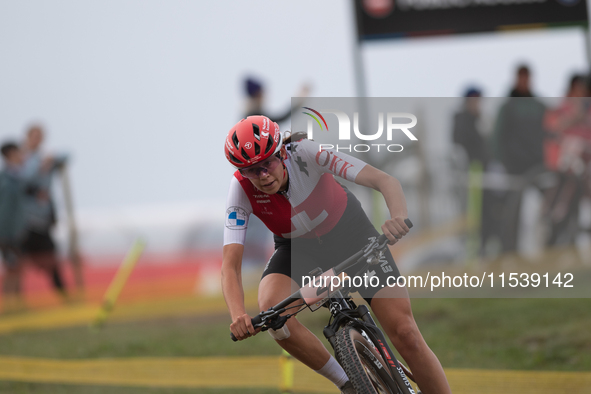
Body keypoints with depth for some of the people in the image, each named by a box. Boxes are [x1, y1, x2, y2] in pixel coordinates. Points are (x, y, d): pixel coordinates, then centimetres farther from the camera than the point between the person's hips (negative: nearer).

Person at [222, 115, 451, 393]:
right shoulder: (241, 189, -25)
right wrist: (238, 315, -48)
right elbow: (230, 264, -29)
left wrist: (398, 216, -61)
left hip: (348, 231, -2)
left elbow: (384, 180, -38)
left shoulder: (307, 152, -32)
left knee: (405, 333, -15)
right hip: (296, 247, 2)